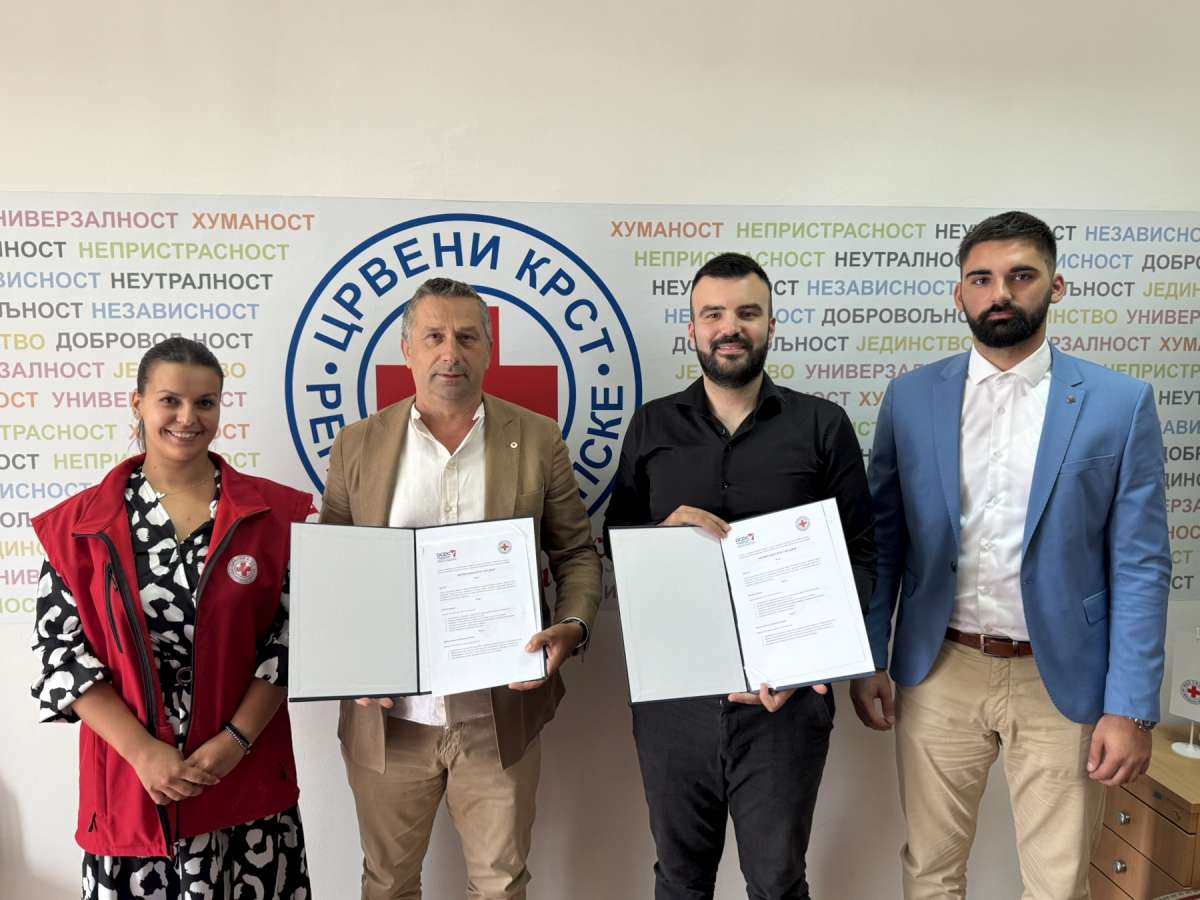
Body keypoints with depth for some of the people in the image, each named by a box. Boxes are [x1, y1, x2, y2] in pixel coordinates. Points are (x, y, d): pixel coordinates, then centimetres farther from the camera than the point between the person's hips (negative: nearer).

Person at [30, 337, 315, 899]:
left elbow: (294, 636, -2)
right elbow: (61, 650, -2)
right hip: (128, 782, 0)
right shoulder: (78, 524, 1)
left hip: (248, 779, 0)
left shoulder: (275, 513, -1)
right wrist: (144, 752, -11)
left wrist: (235, 739, -12)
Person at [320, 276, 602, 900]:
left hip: (500, 719, 0)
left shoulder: (538, 440, 0)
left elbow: (577, 552, 4)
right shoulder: (358, 446, 2)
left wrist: (570, 628, -14)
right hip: (388, 716, 1)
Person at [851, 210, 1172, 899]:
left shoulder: (1121, 404, -4)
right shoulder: (911, 398, 1)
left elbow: (1140, 565, -4)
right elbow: (883, 539, 5)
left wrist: (1132, 708, -8)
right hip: (939, 674, 2)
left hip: (1062, 682, -1)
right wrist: (866, 662, 2)